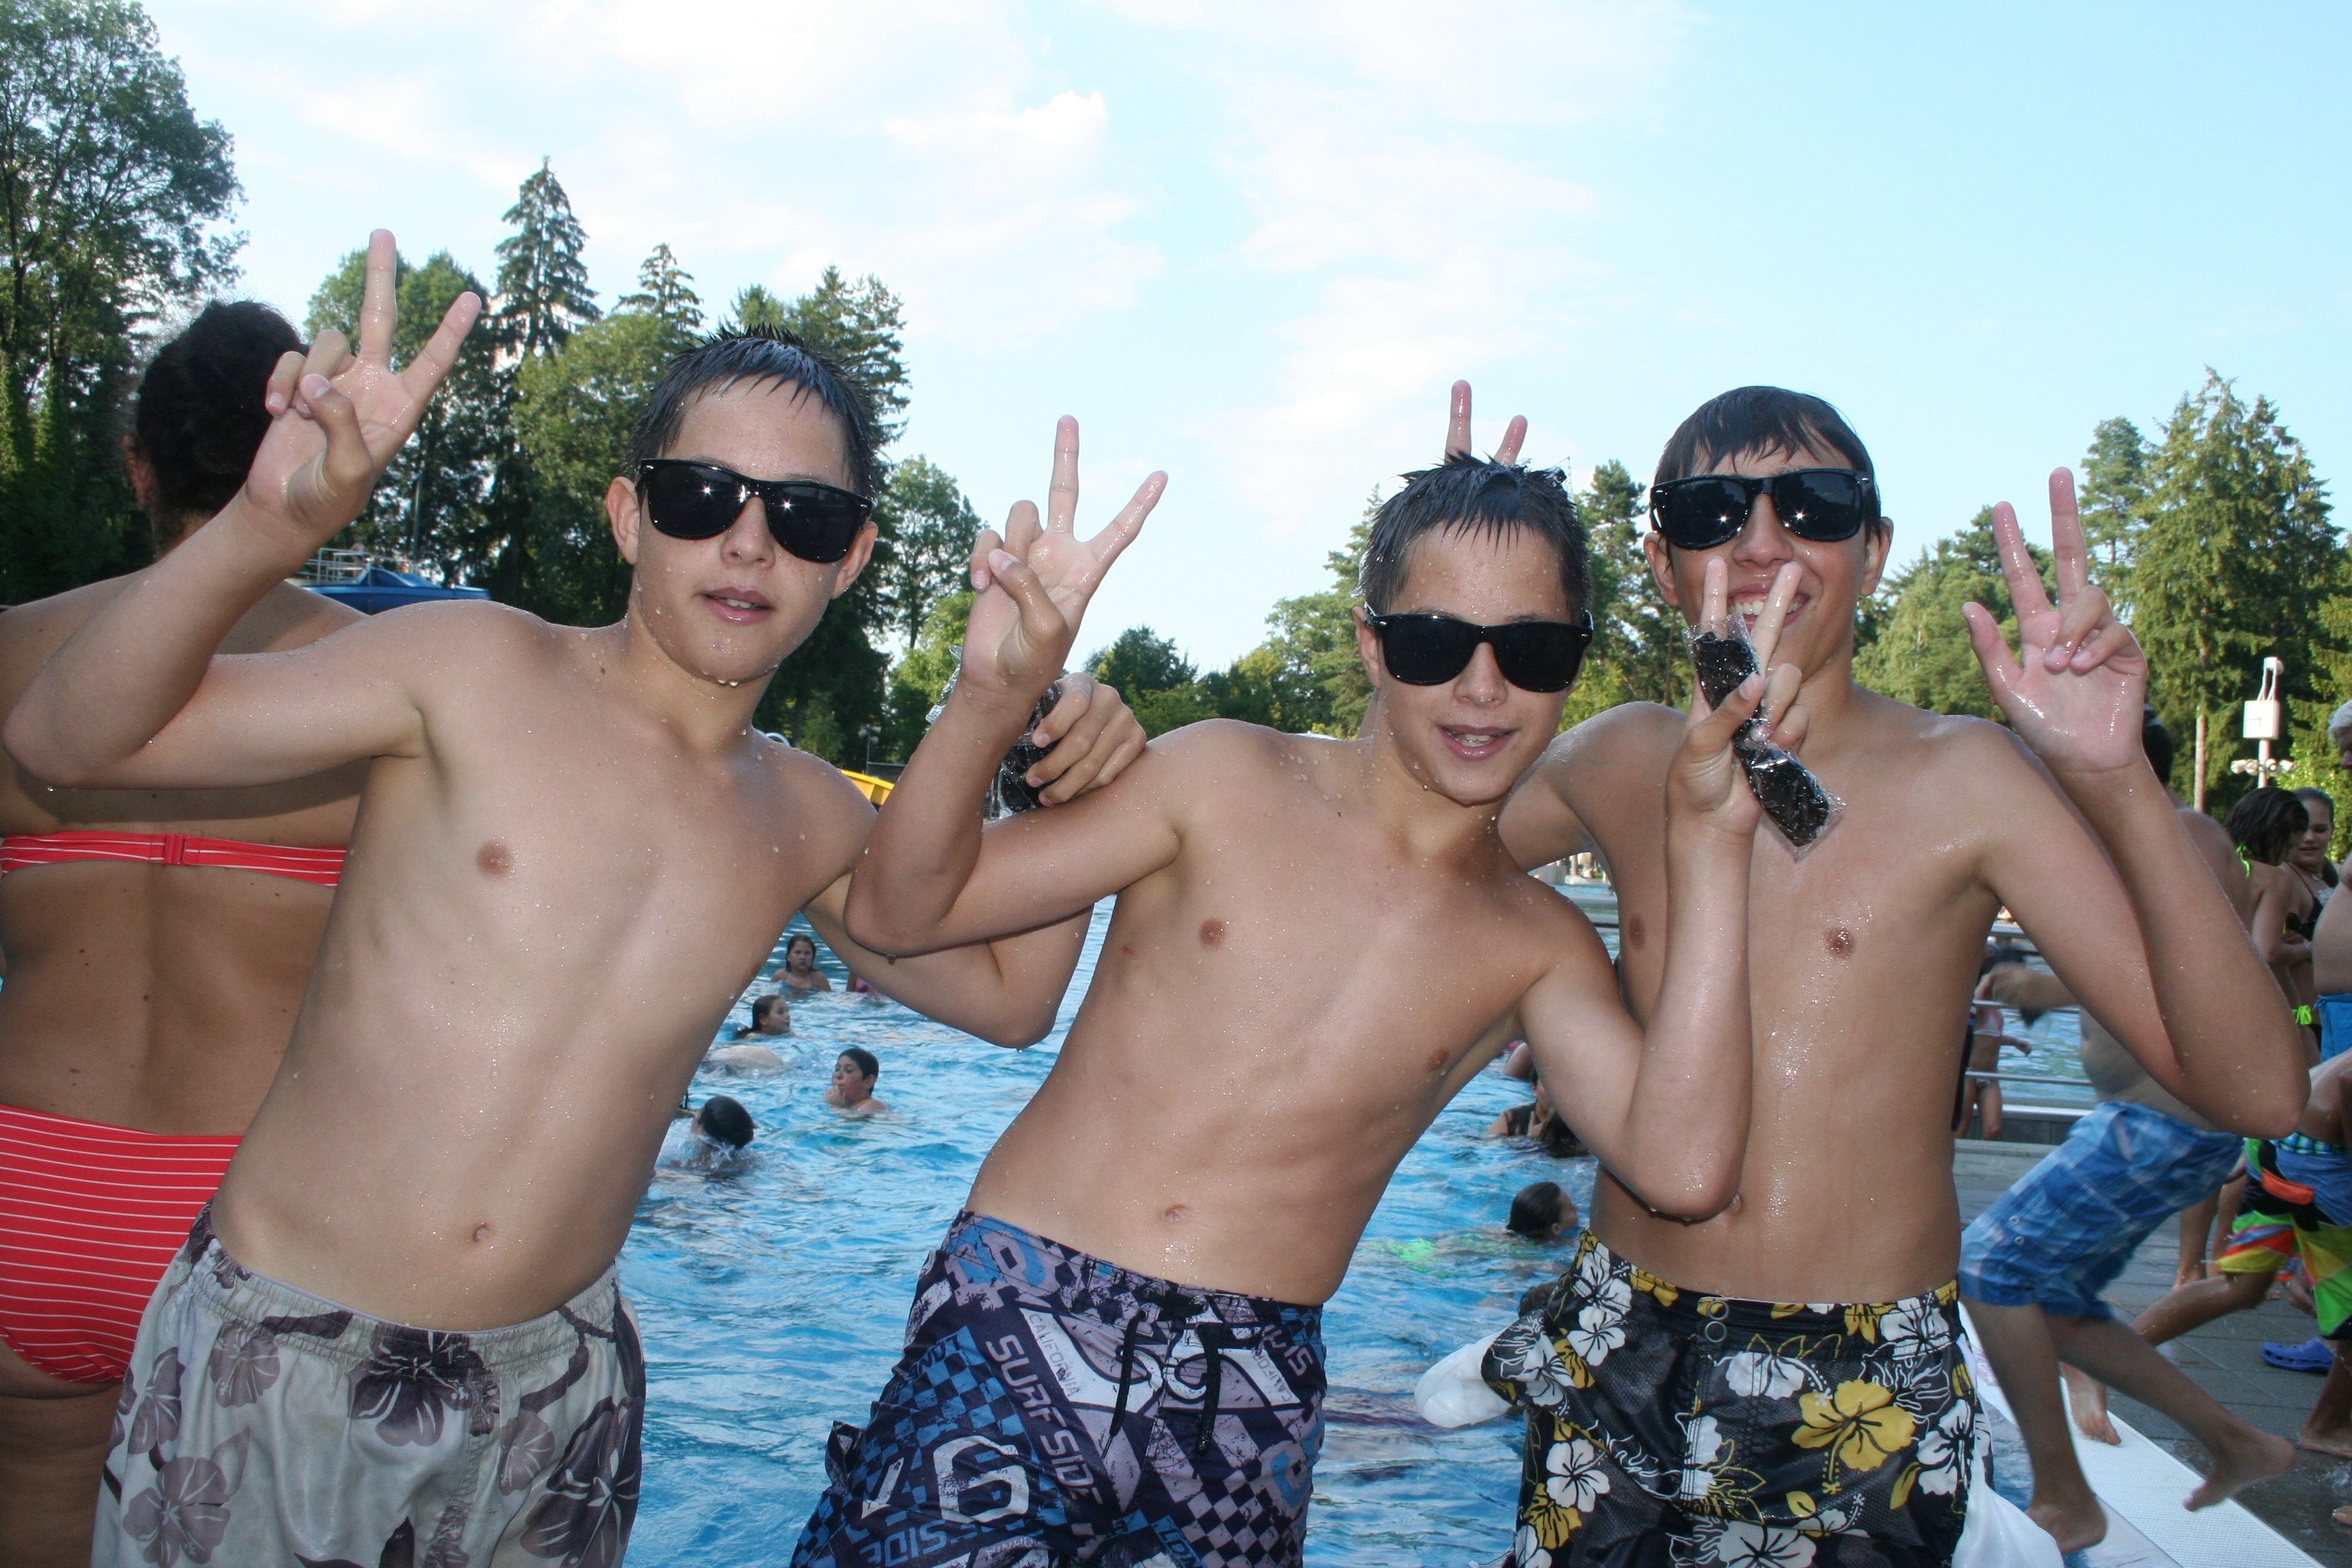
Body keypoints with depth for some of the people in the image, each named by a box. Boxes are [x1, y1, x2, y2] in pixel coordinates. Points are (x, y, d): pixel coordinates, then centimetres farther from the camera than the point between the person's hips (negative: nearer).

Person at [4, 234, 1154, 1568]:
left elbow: (1009, 993, 15)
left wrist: (1083, 791, 0)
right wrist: (272, 524, -28)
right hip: (275, 1360, -3)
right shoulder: (476, 670, -9)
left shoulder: (813, 824, 4)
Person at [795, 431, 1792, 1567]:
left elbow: (1683, 1168, -12)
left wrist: (1709, 846, -10)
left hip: (1252, 1403, 2)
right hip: (1022, 1340, -2)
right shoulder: (1227, 780, -3)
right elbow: (896, 912, -5)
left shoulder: (1541, 944, 5)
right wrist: (991, 696, -23)